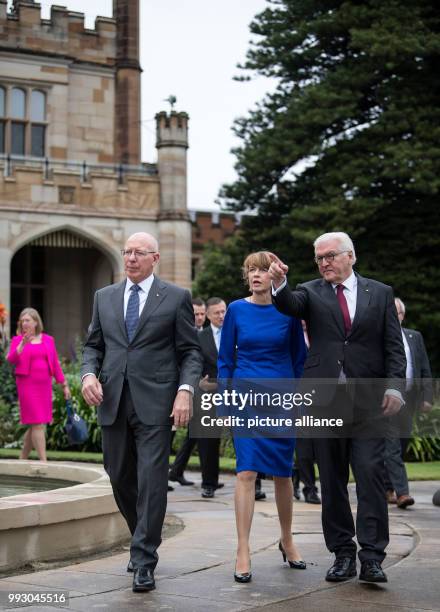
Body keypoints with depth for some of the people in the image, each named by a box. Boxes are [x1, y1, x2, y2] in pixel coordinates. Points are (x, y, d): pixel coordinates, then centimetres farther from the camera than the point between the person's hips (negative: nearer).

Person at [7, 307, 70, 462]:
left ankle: (22, 459, 23)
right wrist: (23, 344, -25)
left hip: (44, 386, 4)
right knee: (38, 423, -11)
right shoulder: (17, 340, 3)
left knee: (35, 425, 8)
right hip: (27, 385, -4)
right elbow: (11, 360, -12)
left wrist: (64, 385, 9)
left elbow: (55, 364, 11)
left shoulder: (48, 340, 9)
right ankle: (44, 462, -14)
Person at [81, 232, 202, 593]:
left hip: (155, 401, -4)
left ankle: (144, 561, -1)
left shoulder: (176, 298, 3)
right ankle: (144, 539, 33)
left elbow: (191, 351, 1)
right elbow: (93, 345, 16)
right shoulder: (104, 297, 14)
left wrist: (185, 390, -13)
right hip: (112, 400, 4)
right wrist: (89, 374, -4)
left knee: (152, 480, -7)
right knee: (120, 478, 11)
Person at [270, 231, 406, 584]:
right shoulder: (311, 292, 8)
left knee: (371, 474, -8)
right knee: (332, 480, 6)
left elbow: (394, 346, 6)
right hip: (325, 398, 1)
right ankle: (343, 553, 15)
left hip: (368, 399, -1)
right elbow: (290, 305, -14)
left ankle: (372, 557, -4)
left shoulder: (380, 293, 9)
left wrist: (394, 386, -7)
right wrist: (279, 284, -35)